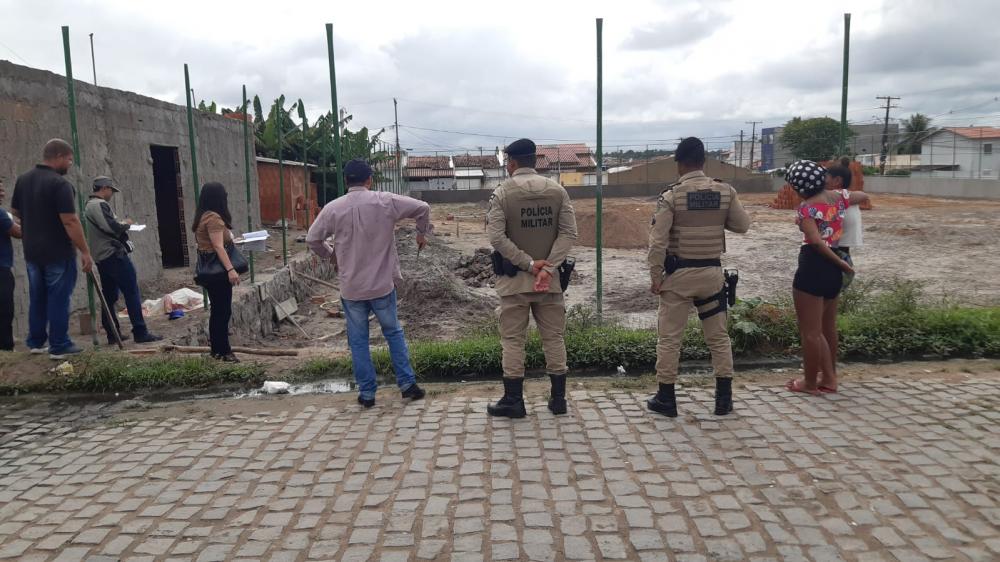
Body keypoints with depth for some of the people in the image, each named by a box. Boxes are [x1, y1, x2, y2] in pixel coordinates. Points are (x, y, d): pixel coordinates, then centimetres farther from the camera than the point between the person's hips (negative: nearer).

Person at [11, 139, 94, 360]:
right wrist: (85, 251, -19)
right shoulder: (60, 184, -18)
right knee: (59, 299, -1)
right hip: (58, 253, -7)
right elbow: (70, 221, -23)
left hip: (32, 251, 8)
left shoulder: (22, 180, 8)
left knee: (37, 298, 17)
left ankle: (36, 342, 24)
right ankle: (59, 346, 3)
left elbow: (16, 212, 19)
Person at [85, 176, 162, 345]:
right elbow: (111, 227, -23)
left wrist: (121, 226, 12)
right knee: (132, 293, -9)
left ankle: (113, 334, 15)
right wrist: (126, 223, -5)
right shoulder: (100, 205, -11)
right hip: (113, 255, -10)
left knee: (109, 296, 11)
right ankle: (140, 333, -10)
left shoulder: (89, 206, 21)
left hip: (101, 258, 10)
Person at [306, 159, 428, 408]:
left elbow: (312, 239, -1)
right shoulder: (385, 201, -6)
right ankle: (407, 383, 16)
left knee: (358, 340, 11)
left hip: (351, 287, 0)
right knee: (393, 332, 16)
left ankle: (367, 392, 16)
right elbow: (422, 208, -3)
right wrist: (422, 234, 14)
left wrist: (330, 255, 18)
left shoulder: (333, 208, -5)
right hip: (382, 284, 0)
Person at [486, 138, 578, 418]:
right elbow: (569, 233, -5)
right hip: (549, 277, 3)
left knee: (513, 339, 5)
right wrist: (547, 267, -12)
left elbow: (496, 236, -13)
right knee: (553, 336, 11)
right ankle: (558, 398, 17)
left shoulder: (502, 193, -5)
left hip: (514, 279, -3)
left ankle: (514, 400, 11)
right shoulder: (557, 190, 3)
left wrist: (529, 264, -12)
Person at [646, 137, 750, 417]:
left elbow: (658, 241, -13)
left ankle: (666, 398, 13)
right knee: (718, 336, 14)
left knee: (669, 337, 6)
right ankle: (724, 398, 19)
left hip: (679, 273, -3)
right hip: (712, 271, 3)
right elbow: (743, 225, 9)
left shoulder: (671, 195, -10)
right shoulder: (726, 191, -1)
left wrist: (655, 276, -6)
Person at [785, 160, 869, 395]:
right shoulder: (839, 196, 6)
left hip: (813, 267, -8)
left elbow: (816, 242, -23)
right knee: (828, 327, 19)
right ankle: (829, 378, 29)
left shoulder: (806, 207, -14)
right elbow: (864, 196, 27)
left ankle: (810, 383, 10)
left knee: (810, 331, 2)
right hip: (833, 269, 8)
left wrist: (842, 263, -14)